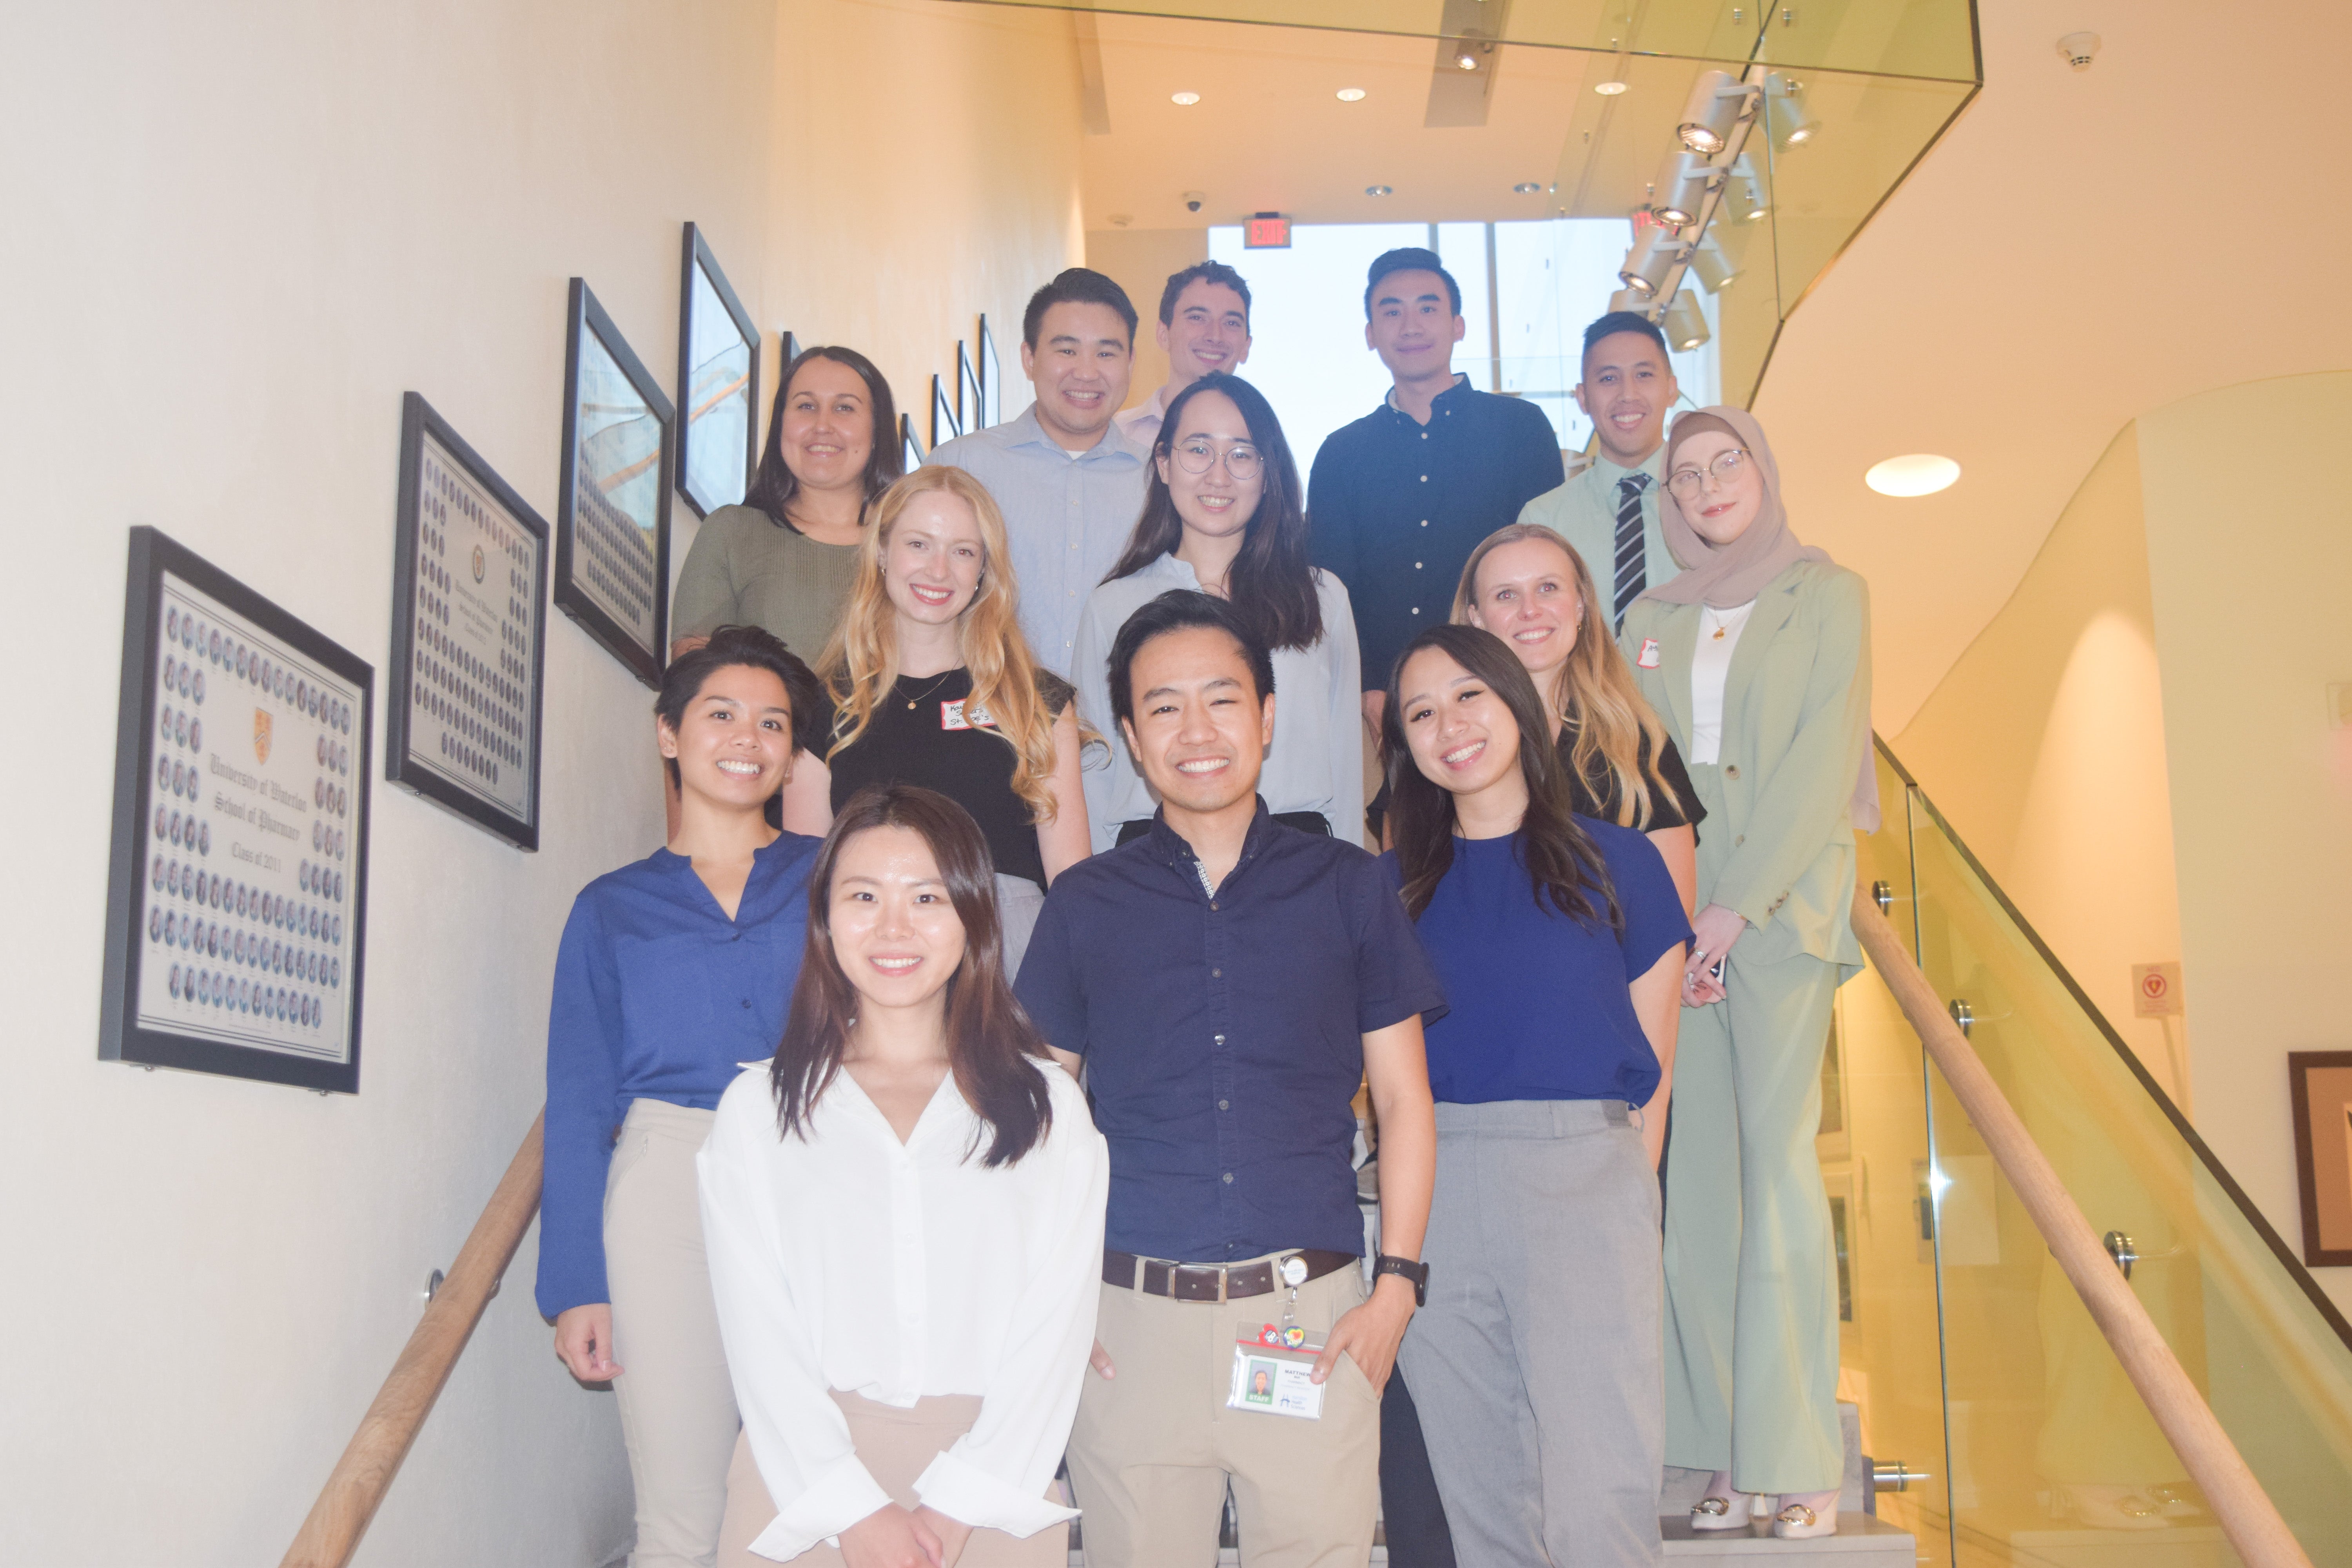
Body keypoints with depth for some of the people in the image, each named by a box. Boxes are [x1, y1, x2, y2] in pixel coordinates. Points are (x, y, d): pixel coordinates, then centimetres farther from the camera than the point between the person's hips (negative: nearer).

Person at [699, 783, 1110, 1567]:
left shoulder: (1048, 1105, 4)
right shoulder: (758, 1107, 4)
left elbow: (1055, 1323, -1)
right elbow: (757, 1328, -2)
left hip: (993, 1487, 0)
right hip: (803, 1486, 0)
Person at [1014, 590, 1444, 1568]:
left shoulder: (1347, 888, 6)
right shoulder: (1085, 905, 7)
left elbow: (1403, 1099, 8)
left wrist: (1397, 1285, 0)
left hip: (1315, 1318, 0)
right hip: (1130, 1317, 1)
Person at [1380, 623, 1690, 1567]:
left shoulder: (1615, 861, 8)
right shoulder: (1393, 883, 13)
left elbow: (1653, 1067, 8)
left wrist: (1624, 1191, 2)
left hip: (1583, 1173, -2)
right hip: (1434, 1188, 3)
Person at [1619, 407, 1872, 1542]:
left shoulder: (1827, 594, 7)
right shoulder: (1650, 619, 17)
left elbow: (1826, 756, -4)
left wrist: (1740, 901, -12)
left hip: (1783, 906, -3)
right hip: (1670, 911, 3)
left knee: (1776, 1160, -8)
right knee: (1697, 1174, 0)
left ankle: (1798, 1460, -2)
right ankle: (1721, 1454, 5)